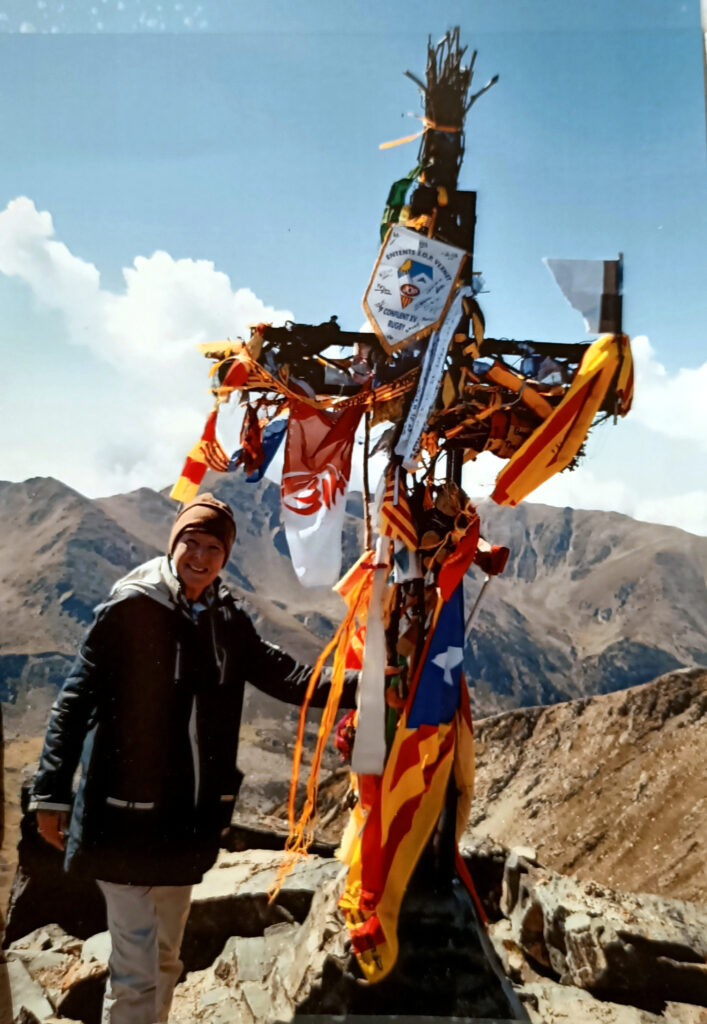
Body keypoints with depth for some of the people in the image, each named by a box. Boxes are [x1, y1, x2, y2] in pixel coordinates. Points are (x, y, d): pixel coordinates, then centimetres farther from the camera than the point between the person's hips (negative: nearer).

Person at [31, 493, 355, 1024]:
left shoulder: (228, 620, 4)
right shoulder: (130, 607, -12)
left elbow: (282, 674, 2)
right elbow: (75, 701, -10)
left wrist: (353, 686, -11)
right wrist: (52, 792, -11)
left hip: (190, 816, 6)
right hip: (126, 815, -5)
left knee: (166, 960, 21)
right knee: (136, 970, -2)